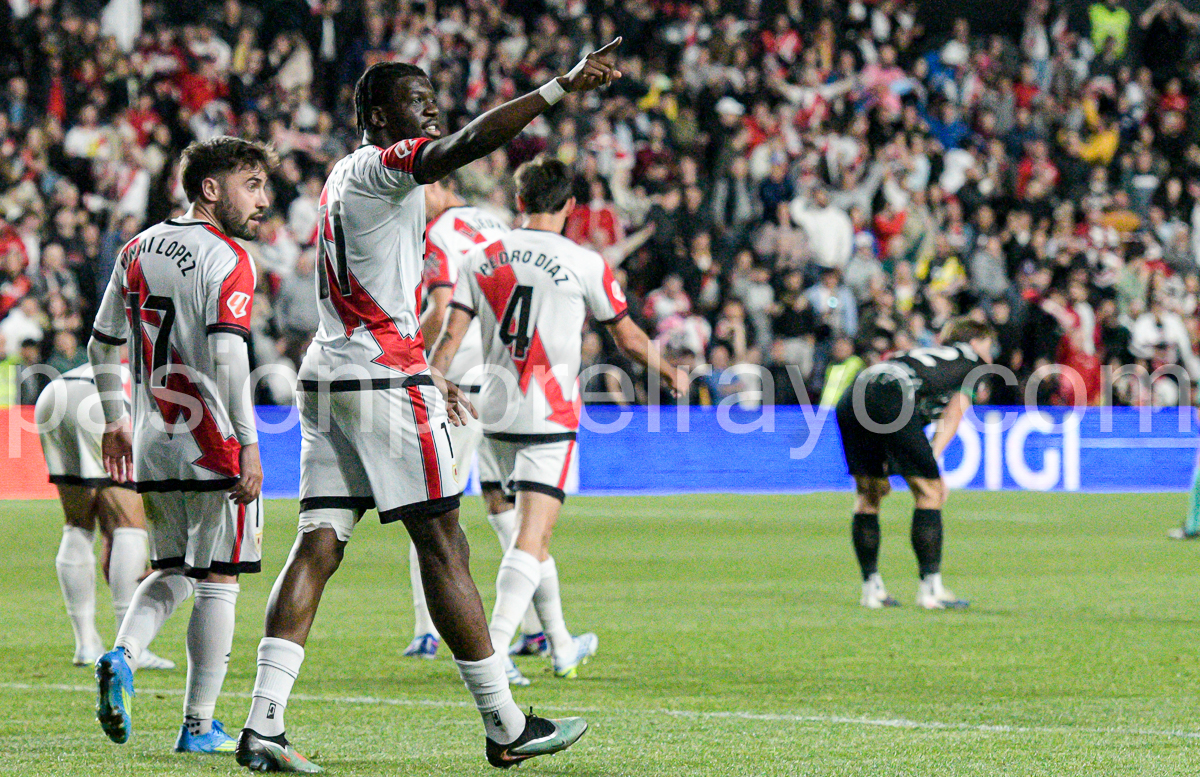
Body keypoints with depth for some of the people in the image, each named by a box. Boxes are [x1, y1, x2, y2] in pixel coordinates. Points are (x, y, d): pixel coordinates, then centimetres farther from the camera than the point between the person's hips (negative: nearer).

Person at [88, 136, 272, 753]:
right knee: (218, 580, 3)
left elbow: (102, 344, 18)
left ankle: (122, 656, -6)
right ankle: (199, 726, 5)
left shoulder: (137, 249, 11)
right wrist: (248, 442, -22)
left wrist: (115, 421, 28)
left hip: (152, 447, 7)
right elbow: (225, 355, -22)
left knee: (172, 570, 20)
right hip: (213, 447, -7)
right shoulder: (227, 259, -11)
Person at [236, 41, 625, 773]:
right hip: (384, 377, -9)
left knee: (317, 547, 3)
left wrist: (425, 376, 35)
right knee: (443, 548, -4)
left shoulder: (347, 179, 21)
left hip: (329, 376, 9)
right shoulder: (380, 169, -9)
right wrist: (562, 88, -29)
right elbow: (463, 146, -27)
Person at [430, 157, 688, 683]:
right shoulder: (585, 265, -6)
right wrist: (671, 374, 21)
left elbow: (451, 336, 0)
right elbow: (629, 339, 4)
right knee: (531, 536, -9)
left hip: (497, 412, 5)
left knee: (532, 530, 19)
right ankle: (492, 652, -25)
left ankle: (562, 648, 31)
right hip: (550, 419, -5)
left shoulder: (481, 260, 4)